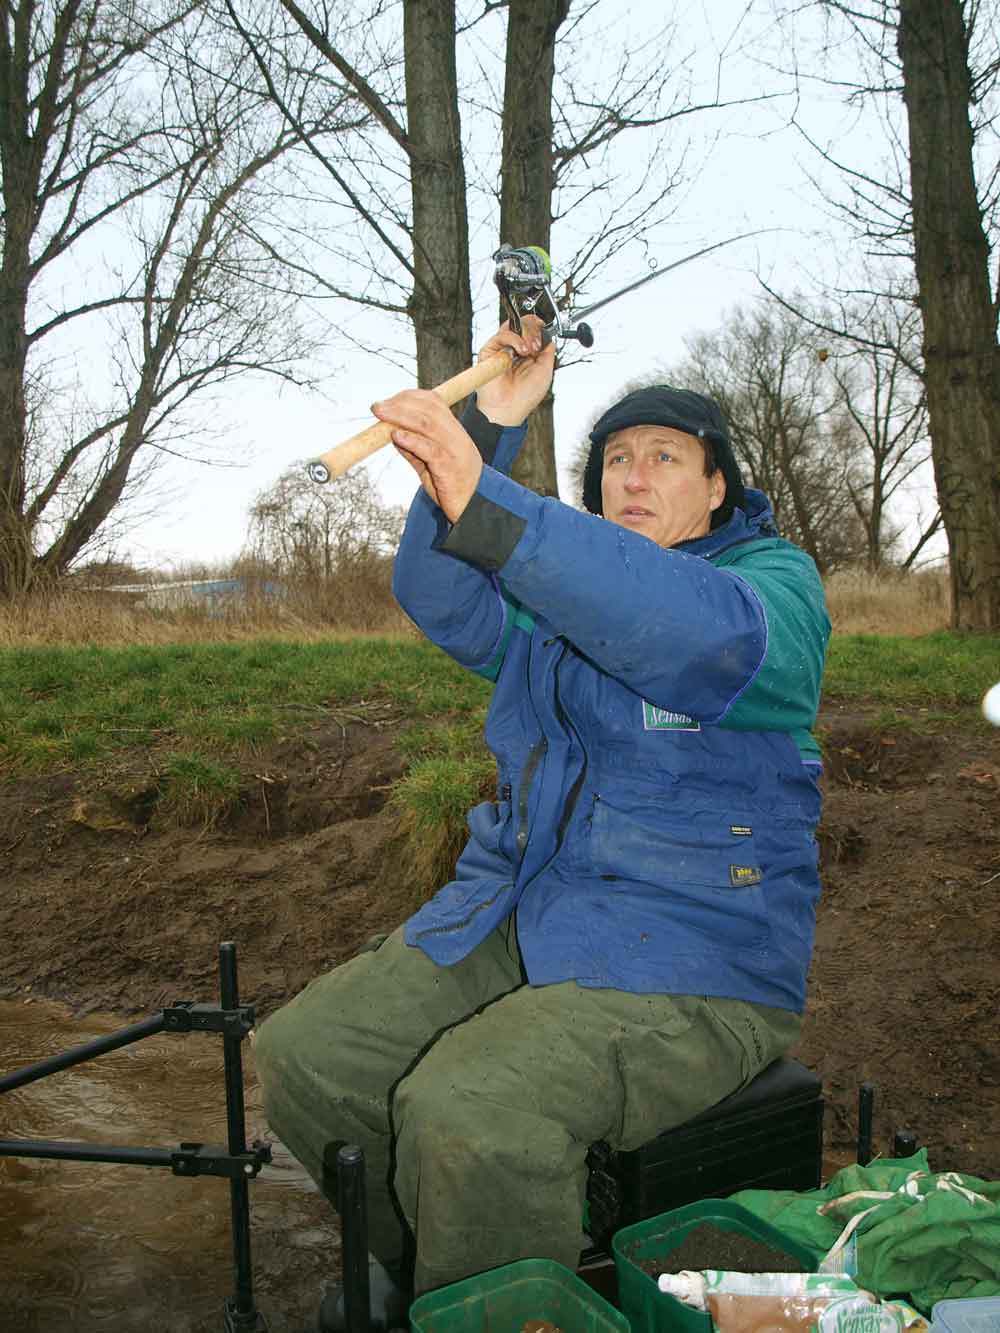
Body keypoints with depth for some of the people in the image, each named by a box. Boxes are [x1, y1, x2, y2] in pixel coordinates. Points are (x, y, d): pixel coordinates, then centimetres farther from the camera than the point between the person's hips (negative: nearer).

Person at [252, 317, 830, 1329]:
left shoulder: (775, 580, -3)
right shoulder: (558, 596, 17)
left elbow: (706, 636, -29)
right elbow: (441, 600, -1)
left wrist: (483, 506, -38)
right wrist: (492, 428, -12)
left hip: (693, 954, -6)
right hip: (519, 910, 7)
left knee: (468, 1112, -31)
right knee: (302, 1054, -5)